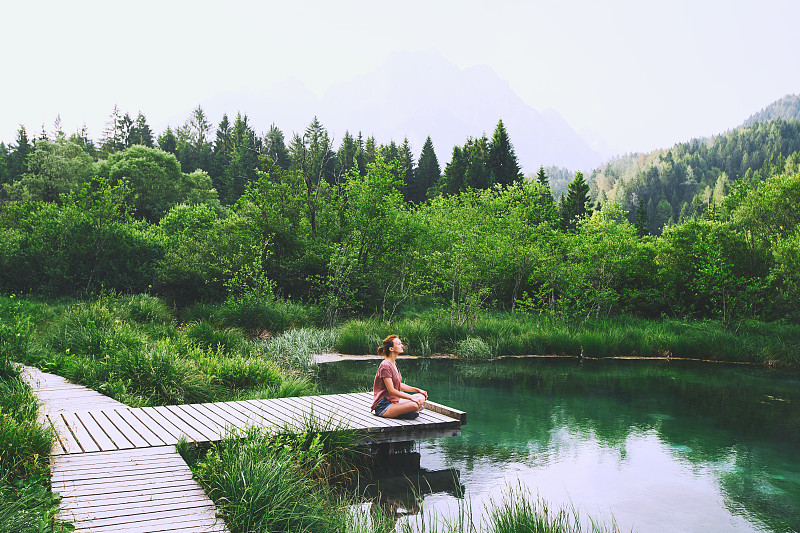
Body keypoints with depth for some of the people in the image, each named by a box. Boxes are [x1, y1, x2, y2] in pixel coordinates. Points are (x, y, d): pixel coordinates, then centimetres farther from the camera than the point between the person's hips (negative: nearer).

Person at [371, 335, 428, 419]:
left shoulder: (394, 363, 14)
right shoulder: (385, 366, -17)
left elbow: (399, 385, 19)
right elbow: (391, 390, -21)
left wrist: (417, 390, 11)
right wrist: (411, 397, -20)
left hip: (394, 401, 10)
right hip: (383, 406, -10)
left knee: (421, 397, 4)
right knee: (414, 405, -28)